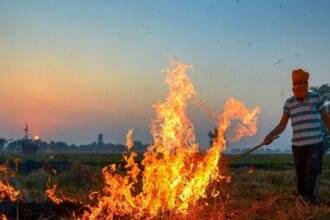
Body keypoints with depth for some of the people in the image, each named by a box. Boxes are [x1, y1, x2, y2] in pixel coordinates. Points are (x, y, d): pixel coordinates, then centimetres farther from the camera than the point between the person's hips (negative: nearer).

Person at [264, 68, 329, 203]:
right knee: (301, 177, 10)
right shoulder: (289, 103, 6)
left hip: (316, 144, -3)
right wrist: (270, 135, -11)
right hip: (297, 146, 3)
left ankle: (312, 204, -5)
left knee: (313, 176, -11)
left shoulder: (317, 98, 0)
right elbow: (282, 125, 4)